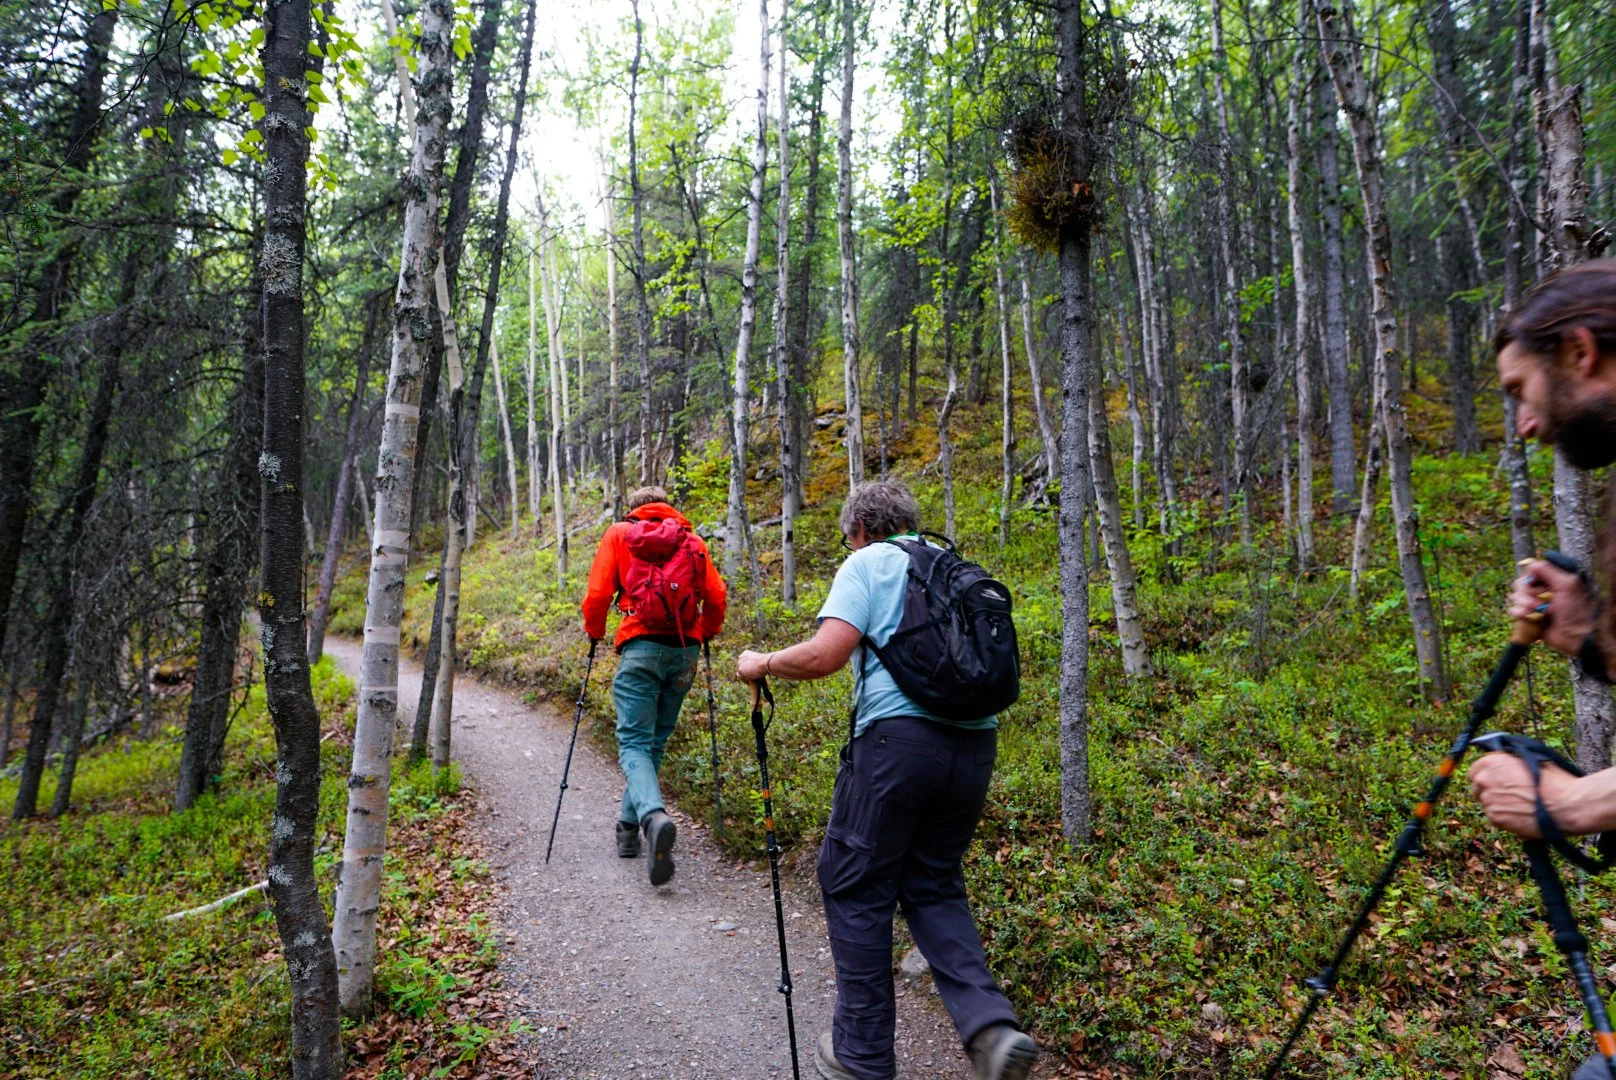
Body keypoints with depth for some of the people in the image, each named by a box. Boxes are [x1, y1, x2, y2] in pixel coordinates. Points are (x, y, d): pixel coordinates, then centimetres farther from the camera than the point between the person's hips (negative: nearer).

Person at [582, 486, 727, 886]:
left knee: (634, 743, -5)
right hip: (685, 651, 3)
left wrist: (594, 632, 17)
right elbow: (716, 596, 6)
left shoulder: (619, 533, 10)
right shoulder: (692, 540, 15)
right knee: (655, 743, 16)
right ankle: (629, 827, 24)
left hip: (641, 647, -3)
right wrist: (705, 633, 23)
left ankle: (654, 817, -30)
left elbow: (598, 592, 0)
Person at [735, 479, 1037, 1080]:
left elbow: (824, 655, -11)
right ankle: (991, 1026, 4)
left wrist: (761, 664, 5)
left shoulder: (867, 563, 2)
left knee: (855, 888, 9)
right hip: (975, 743, 7)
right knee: (934, 885, 20)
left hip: (899, 737, -6)